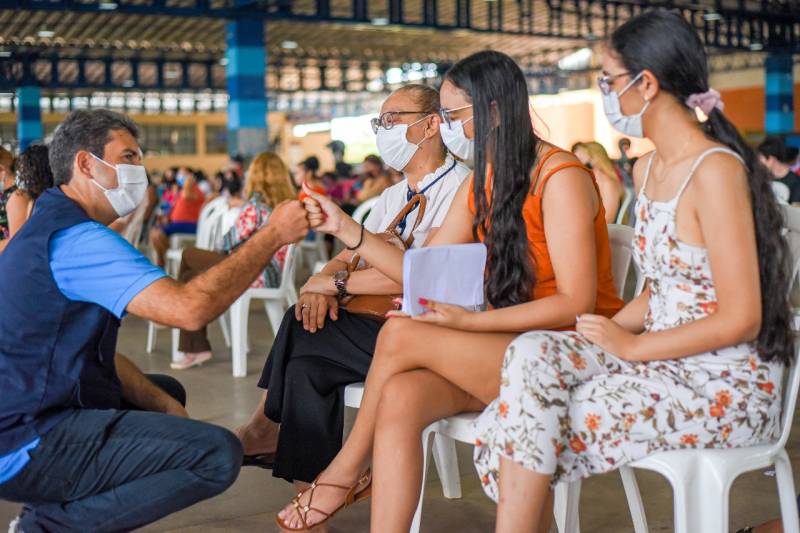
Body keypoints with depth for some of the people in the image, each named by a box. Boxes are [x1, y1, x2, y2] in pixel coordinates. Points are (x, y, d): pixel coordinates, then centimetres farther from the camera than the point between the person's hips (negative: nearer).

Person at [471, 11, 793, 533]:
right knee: (533, 355, -14)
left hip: (727, 385, -7)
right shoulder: (647, 169, 10)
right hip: (663, 357, 7)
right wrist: (607, 331, -1)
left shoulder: (714, 170, -17)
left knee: (537, 419, -16)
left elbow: (741, 319, -18)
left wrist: (632, 346, -15)